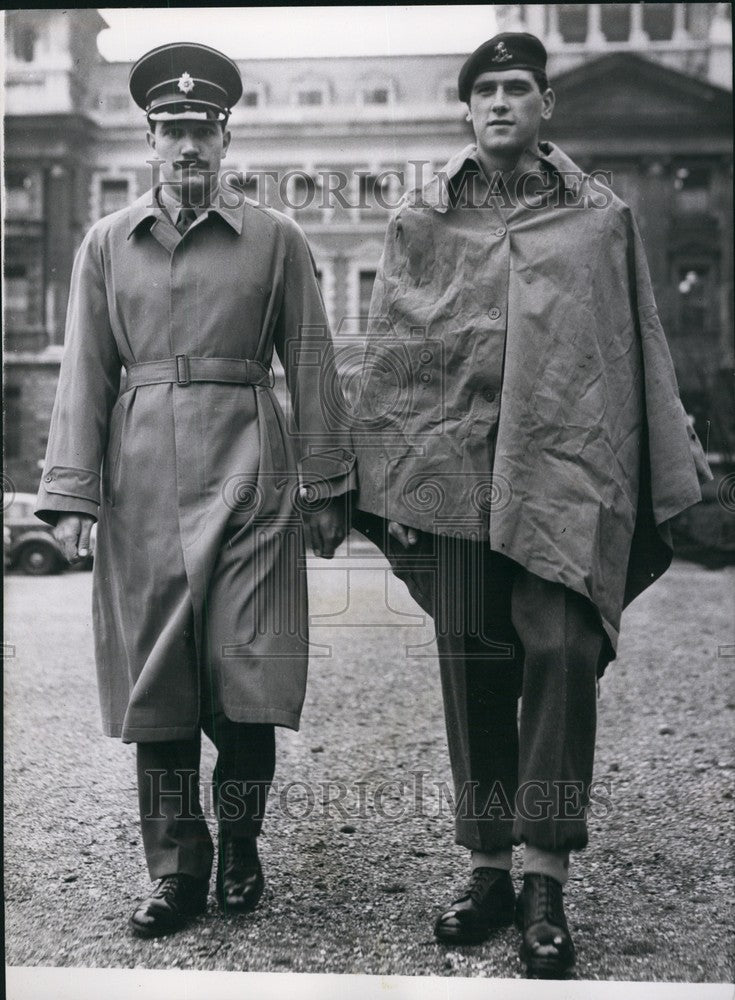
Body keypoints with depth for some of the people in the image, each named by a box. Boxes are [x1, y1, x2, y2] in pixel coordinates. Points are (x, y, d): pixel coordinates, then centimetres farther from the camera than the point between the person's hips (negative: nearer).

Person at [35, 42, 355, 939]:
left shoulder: (275, 240, 6)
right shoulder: (106, 244, 10)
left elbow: (310, 367, 5)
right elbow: (84, 376, 7)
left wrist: (324, 488, 2)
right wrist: (70, 494, -2)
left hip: (247, 470, -1)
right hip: (142, 478, 2)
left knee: (245, 673, -2)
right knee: (154, 680, 4)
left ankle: (240, 850, 20)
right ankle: (177, 867, 17)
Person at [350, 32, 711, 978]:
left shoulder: (601, 217, 11)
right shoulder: (420, 222, 11)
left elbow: (641, 354, 12)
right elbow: (391, 357, 10)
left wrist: (665, 474, 10)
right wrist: (389, 483, 4)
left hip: (569, 471, -1)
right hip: (458, 473, 1)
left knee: (561, 653, -10)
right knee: (472, 668, 4)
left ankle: (547, 887, 0)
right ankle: (489, 870, 18)